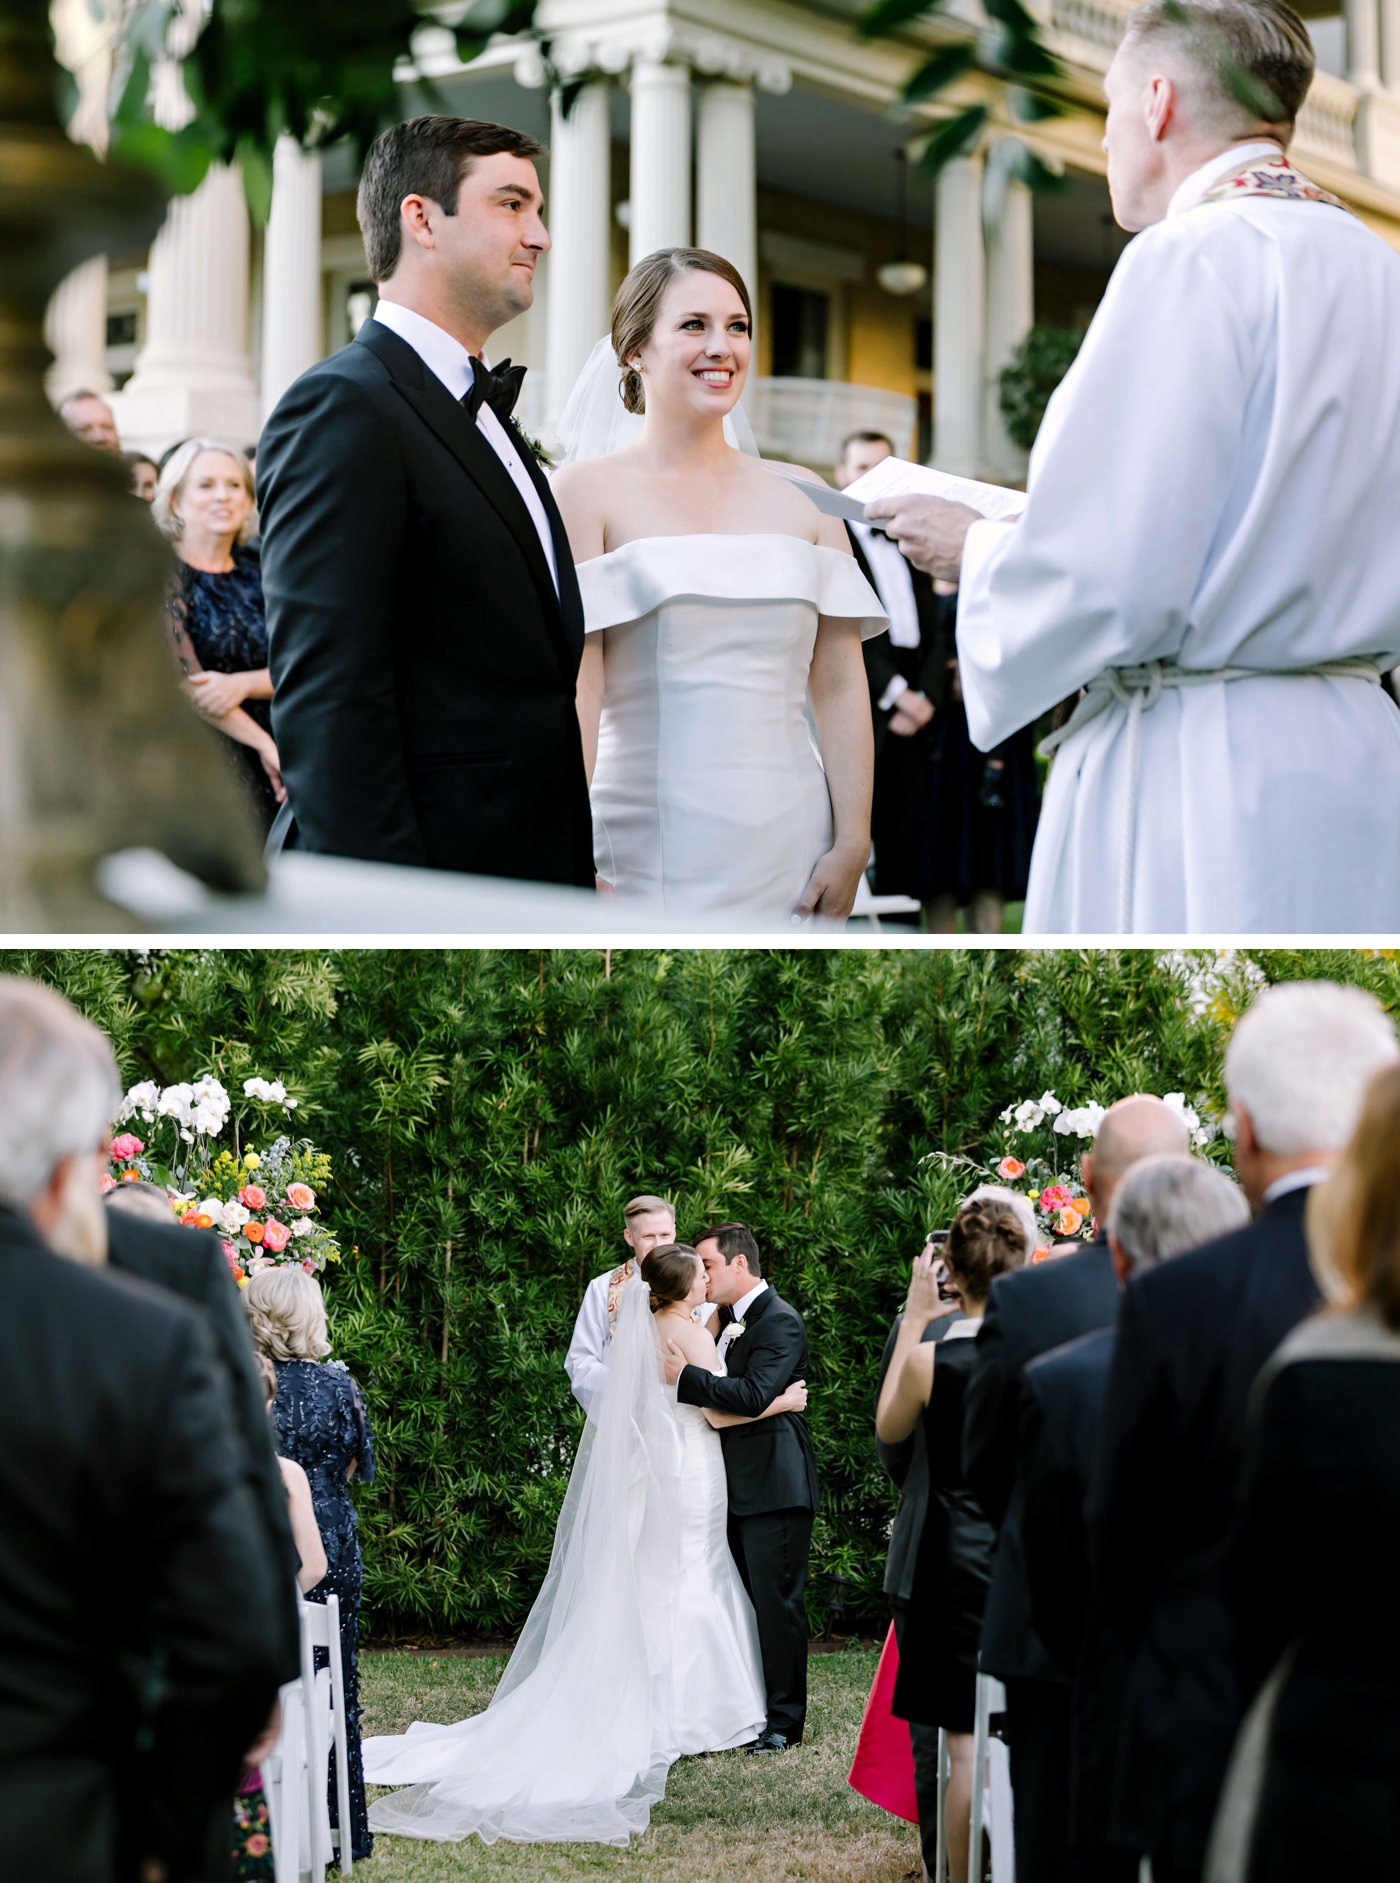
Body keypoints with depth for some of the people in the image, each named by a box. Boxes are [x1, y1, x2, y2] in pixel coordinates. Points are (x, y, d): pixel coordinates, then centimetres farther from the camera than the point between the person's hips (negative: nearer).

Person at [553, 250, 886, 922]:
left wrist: (852, 846, -2)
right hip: (650, 859, -3)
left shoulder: (802, 500, 11)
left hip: (791, 856, 3)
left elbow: (840, 686, 7)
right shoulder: (588, 491, 1)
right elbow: (572, 688, -7)